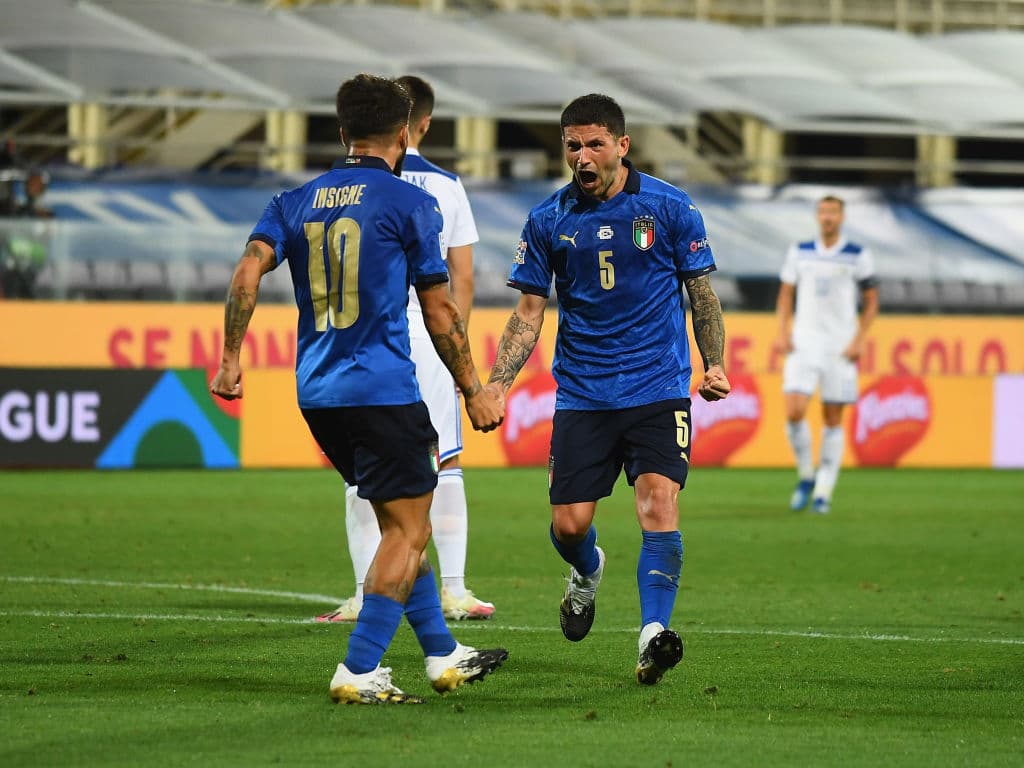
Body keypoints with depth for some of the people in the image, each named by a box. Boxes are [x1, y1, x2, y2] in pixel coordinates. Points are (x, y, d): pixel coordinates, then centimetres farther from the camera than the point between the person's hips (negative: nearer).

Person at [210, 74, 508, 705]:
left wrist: (230, 358, 1)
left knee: (401, 525, 18)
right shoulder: (409, 203, -3)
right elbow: (440, 310, -1)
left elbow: (249, 271, -4)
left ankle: (443, 655, 24)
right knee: (409, 532, -1)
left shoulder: (296, 202, 11)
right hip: (384, 389, -7)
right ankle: (358, 672, -9)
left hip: (318, 393, 7)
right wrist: (475, 392, 6)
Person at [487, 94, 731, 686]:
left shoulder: (669, 207, -1)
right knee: (569, 524, -1)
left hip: (658, 388, -2)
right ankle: (588, 573, 35)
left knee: (658, 502, -20)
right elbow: (529, 313, 7)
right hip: (581, 393, 2)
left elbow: (702, 293, 7)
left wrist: (714, 366, -5)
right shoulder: (549, 220, 3)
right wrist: (497, 386, -4)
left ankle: (654, 633, -21)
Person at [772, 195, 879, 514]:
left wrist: (858, 341, -6)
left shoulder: (859, 256, 0)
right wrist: (782, 333, 1)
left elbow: (871, 302, 5)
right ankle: (805, 477, 7)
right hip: (804, 342, 1)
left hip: (840, 345, -1)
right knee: (794, 412, -14)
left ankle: (823, 492, 8)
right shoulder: (799, 252, 6)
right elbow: (785, 295, 14)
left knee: (833, 419, 2)